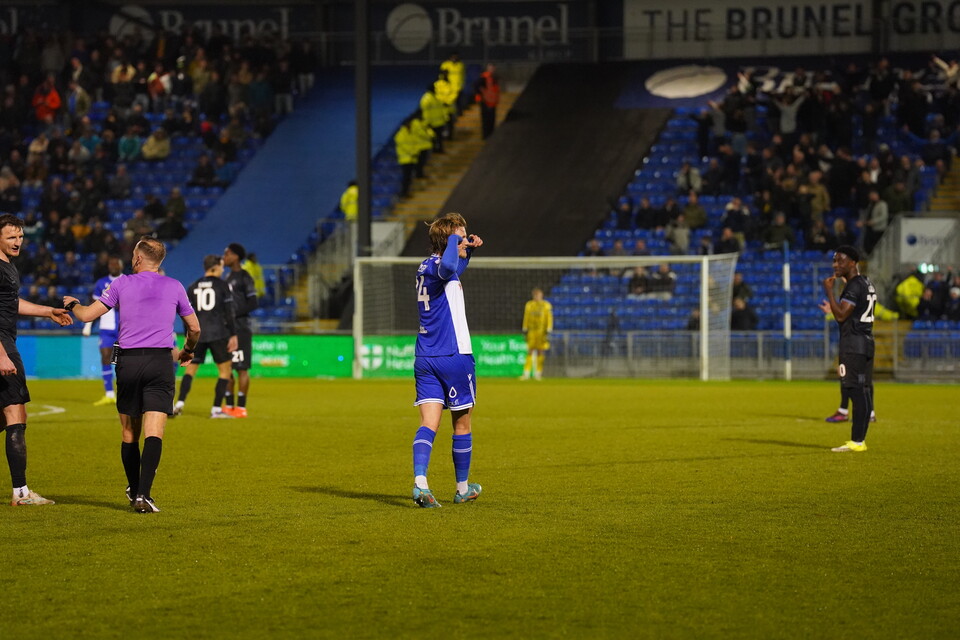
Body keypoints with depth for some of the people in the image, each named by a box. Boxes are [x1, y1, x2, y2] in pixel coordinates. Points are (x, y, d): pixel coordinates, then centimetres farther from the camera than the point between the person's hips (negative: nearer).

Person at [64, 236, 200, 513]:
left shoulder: (123, 284, 4)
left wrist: (72, 304, 28)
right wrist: (188, 351, 38)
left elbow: (87, 315, 5)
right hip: (160, 362, -1)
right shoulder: (174, 287, 8)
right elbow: (194, 328, 17)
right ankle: (143, 494, -21)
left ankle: (134, 490, 23)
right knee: (153, 432, -8)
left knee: (129, 433, 13)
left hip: (127, 362, 1)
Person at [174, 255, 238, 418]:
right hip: (218, 334, -4)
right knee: (225, 369, 5)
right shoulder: (222, 285, -2)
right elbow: (228, 312, -6)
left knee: (190, 368, 12)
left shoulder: (193, 288, 9)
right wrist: (233, 335, -3)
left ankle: (179, 404, -3)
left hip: (197, 333, 4)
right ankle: (216, 409, -2)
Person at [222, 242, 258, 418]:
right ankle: (229, 405, 13)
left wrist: (234, 313, -19)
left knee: (241, 368, -7)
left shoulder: (244, 278, -9)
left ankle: (241, 407, -6)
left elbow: (253, 303, -15)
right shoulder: (228, 278, 17)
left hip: (240, 328, -9)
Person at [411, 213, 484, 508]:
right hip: (454, 355, -7)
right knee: (462, 424, 9)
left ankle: (420, 482, -22)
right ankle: (463, 488, 20)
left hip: (424, 359, 7)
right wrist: (454, 240, -25)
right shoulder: (438, 266, -14)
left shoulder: (424, 267, 13)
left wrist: (468, 250, 19)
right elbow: (449, 267, -41)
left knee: (429, 424, -4)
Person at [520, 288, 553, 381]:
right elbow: (526, 318, 13)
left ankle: (538, 373, 7)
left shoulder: (546, 305, 0)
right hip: (531, 331, 2)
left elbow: (549, 319, -2)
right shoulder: (529, 305, 9)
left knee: (540, 352, 1)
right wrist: (525, 330, 9)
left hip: (542, 331, -2)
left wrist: (548, 331, -9)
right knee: (530, 352, -2)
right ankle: (526, 373, -5)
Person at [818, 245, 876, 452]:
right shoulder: (867, 284, 18)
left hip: (853, 345, -10)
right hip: (865, 342, 10)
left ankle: (857, 441, -14)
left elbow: (841, 316, -20)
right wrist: (834, 310, 26)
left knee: (857, 392, -11)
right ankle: (859, 439, 12)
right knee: (863, 392, 9)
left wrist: (829, 291, -13)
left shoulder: (854, 286, -14)